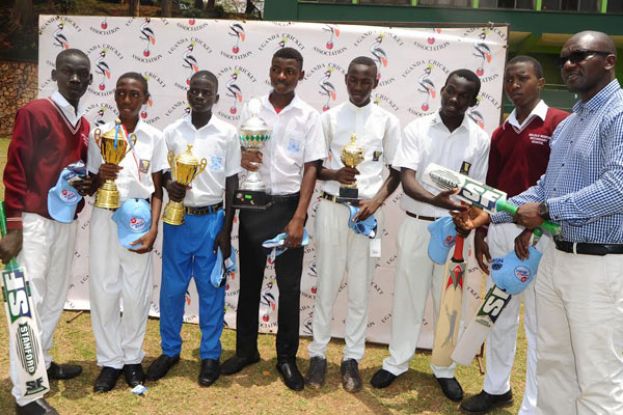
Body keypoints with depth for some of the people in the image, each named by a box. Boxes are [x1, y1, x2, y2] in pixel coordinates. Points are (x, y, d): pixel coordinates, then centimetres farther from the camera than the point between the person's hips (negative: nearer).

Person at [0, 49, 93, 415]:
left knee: (55, 298, 16)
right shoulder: (33, 112, -8)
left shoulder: (84, 124, 13)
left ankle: (42, 362, 33)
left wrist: (88, 184, -2)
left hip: (68, 221, 7)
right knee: (30, 302, -4)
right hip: (35, 221, -7)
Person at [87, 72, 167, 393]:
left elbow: (157, 189, 2)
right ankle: (109, 360, 20)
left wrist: (153, 229, -8)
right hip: (105, 218, 1)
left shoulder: (154, 137, 0)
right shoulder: (100, 134, 2)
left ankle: (132, 358, 23)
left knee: (137, 293, 5)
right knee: (103, 290, 4)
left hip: (139, 219, -1)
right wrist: (100, 176, -17)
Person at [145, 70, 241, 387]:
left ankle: (210, 355, 22)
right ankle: (170, 350, 28)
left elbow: (232, 182, -1)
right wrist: (168, 184, -13)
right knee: (171, 288, 10)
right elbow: (163, 171, 12)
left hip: (212, 220, -2)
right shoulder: (172, 132, 2)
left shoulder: (227, 134, -3)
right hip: (177, 220, 2)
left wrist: (226, 229, -4)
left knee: (211, 290, 7)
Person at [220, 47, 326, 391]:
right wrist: (240, 159, -15)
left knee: (289, 286, 5)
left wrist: (298, 218, -13)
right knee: (249, 281, 13)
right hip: (252, 205, 2)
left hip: (288, 206, -2)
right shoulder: (249, 110, 3)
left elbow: (311, 169, -5)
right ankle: (246, 349, 29)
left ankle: (287, 357, 20)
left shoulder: (309, 117, -2)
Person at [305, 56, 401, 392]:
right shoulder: (329, 117, 5)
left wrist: (376, 200, -9)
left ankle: (352, 358, 17)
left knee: (360, 289, 6)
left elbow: (397, 171, 7)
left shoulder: (387, 121, 4)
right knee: (327, 285, 6)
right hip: (331, 208, 0)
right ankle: (318, 354, 17)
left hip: (367, 211, 0)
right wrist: (334, 174, -15)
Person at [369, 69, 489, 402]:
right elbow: (407, 181, -15)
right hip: (416, 225, -1)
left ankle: (444, 369, 27)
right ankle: (397, 361, 26)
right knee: (407, 295, 9)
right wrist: (436, 200, -34)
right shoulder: (416, 129, -5)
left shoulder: (480, 139, 0)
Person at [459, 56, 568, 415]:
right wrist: (480, 233, 14)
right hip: (500, 230, 7)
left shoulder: (561, 123, -7)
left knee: (539, 323, 3)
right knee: (499, 315, 16)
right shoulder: (501, 133, 14)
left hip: (539, 233, -6)